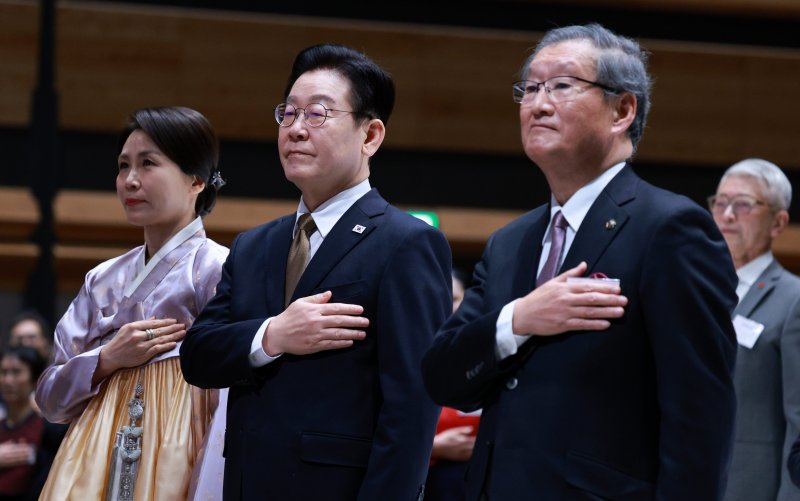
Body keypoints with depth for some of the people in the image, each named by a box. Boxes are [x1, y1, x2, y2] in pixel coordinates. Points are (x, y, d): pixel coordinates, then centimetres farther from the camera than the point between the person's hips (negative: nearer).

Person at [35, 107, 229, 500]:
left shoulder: (218, 271, -5)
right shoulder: (103, 280, 13)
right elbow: (51, 398, 11)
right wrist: (106, 360, -7)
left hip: (173, 460, -5)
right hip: (93, 458, 5)